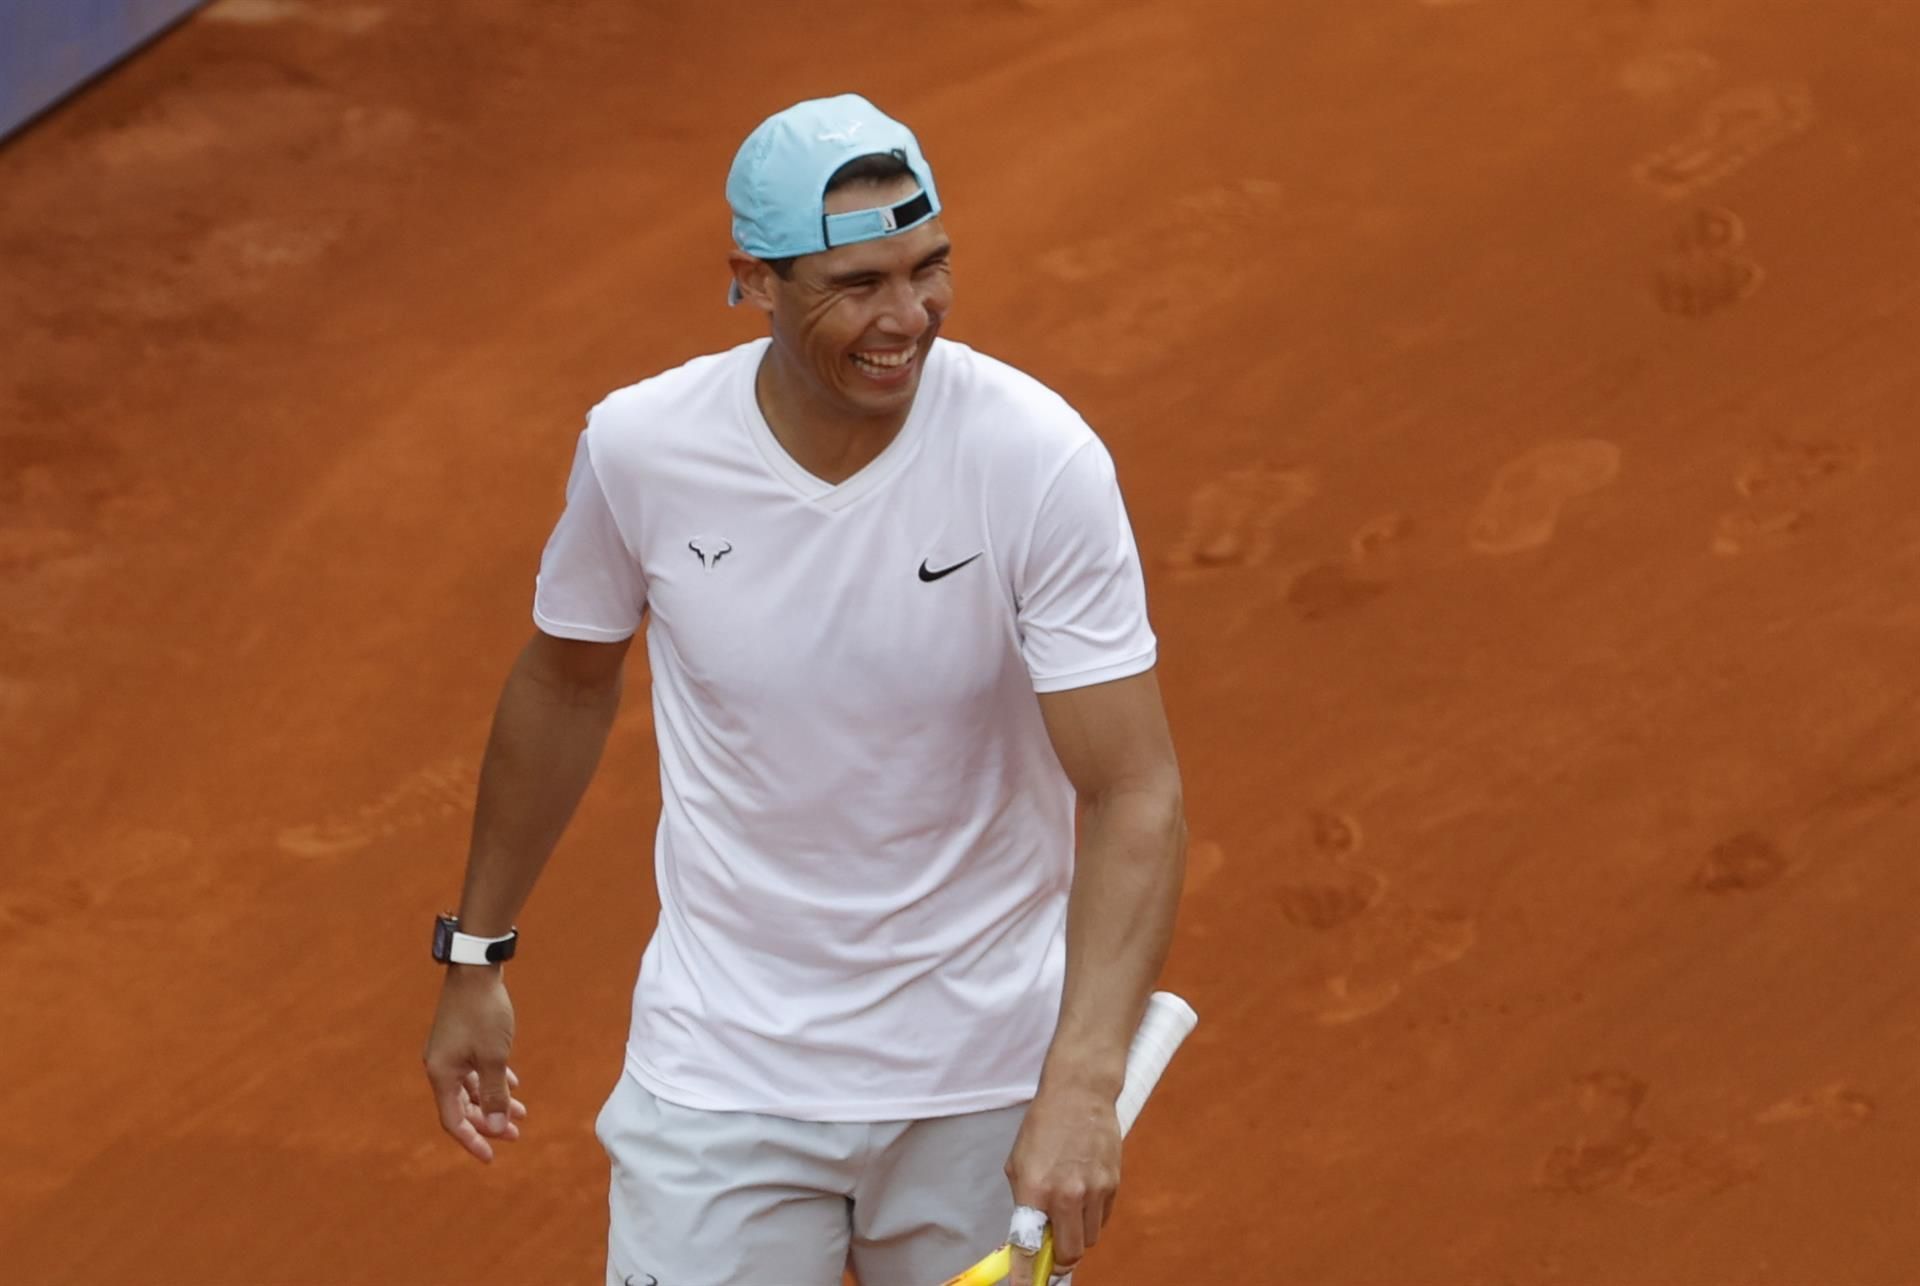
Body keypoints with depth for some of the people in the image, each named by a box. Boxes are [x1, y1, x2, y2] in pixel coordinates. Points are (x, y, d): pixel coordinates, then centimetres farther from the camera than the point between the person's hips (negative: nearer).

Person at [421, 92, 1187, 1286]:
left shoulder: (1042, 461, -19)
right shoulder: (638, 448, -12)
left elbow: (1136, 795, -20)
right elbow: (566, 685, 8)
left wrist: (1081, 1086, -33)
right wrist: (476, 955, 15)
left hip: (984, 1085, 0)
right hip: (724, 1079, 1)